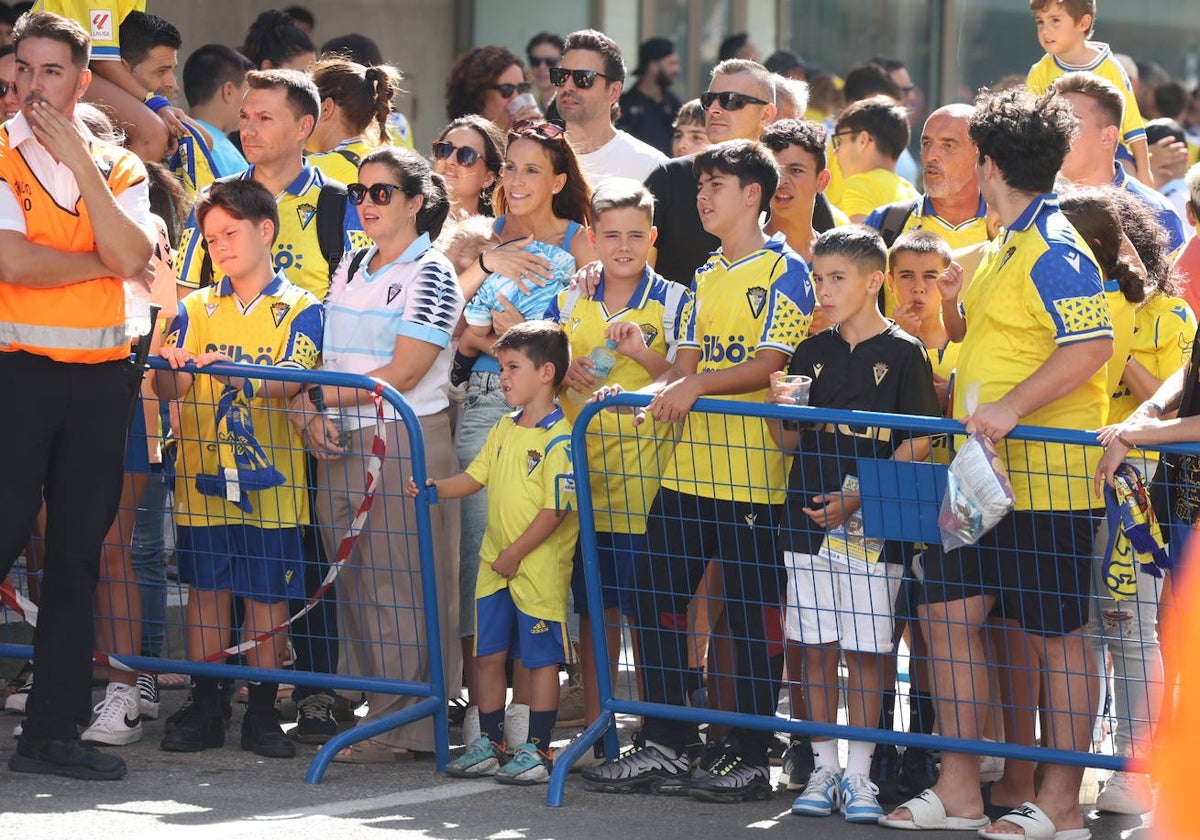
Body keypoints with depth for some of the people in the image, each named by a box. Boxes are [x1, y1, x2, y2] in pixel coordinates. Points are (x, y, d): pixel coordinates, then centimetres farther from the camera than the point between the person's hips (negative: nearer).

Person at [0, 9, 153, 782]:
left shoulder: (118, 166, 11)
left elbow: (130, 257, -8)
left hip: (101, 376, 4)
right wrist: (99, 261, -5)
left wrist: (80, 163, -11)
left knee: (79, 553, 7)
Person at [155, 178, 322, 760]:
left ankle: (262, 714, 8)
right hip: (202, 475, 2)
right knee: (207, 590, 4)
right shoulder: (196, 308, 10)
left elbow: (288, 384, -13)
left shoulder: (299, 310, 2)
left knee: (267, 597, 1)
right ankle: (204, 710, 11)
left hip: (268, 480, -2)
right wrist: (171, 367, -23)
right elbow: (170, 389, 1)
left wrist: (228, 372, -30)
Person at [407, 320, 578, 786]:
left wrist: (516, 553, -16)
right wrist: (434, 488, 0)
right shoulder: (504, 429, 9)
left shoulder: (559, 438, -16)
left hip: (539, 568, -8)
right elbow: (476, 476, 17)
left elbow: (555, 509, -18)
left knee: (542, 659, 1)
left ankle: (537, 750, 7)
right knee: (488, 653, 12)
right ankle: (489, 745, 22)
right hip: (495, 565, 8)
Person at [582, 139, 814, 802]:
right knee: (656, 597, 5)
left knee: (752, 612, -2)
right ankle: (665, 746, 12)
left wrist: (698, 384, -22)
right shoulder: (706, 275, 18)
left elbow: (771, 364, -13)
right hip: (690, 467, 8)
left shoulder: (784, 269, -5)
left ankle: (749, 755, 4)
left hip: (752, 473, -8)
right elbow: (686, 364, 18)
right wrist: (644, 394, 0)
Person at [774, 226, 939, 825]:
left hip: (873, 525, -4)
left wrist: (860, 497, -15)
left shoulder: (903, 353, -3)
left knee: (864, 650, -1)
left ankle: (858, 775, 5)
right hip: (809, 523, 4)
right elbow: (789, 442, 14)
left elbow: (917, 445, -7)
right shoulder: (811, 353, 10)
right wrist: (780, 409, -8)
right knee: (816, 647, 6)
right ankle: (824, 768, 14)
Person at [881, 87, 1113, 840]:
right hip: (986, 474, 10)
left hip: (1045, 477, -10)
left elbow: (1094, 344, -24)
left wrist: (1011, 408, -27)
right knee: (949, 611, 8)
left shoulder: (1053, 250, -15)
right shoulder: (1006, 247, 15)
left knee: (1057, 636, -1)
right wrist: (949, 301, 14)